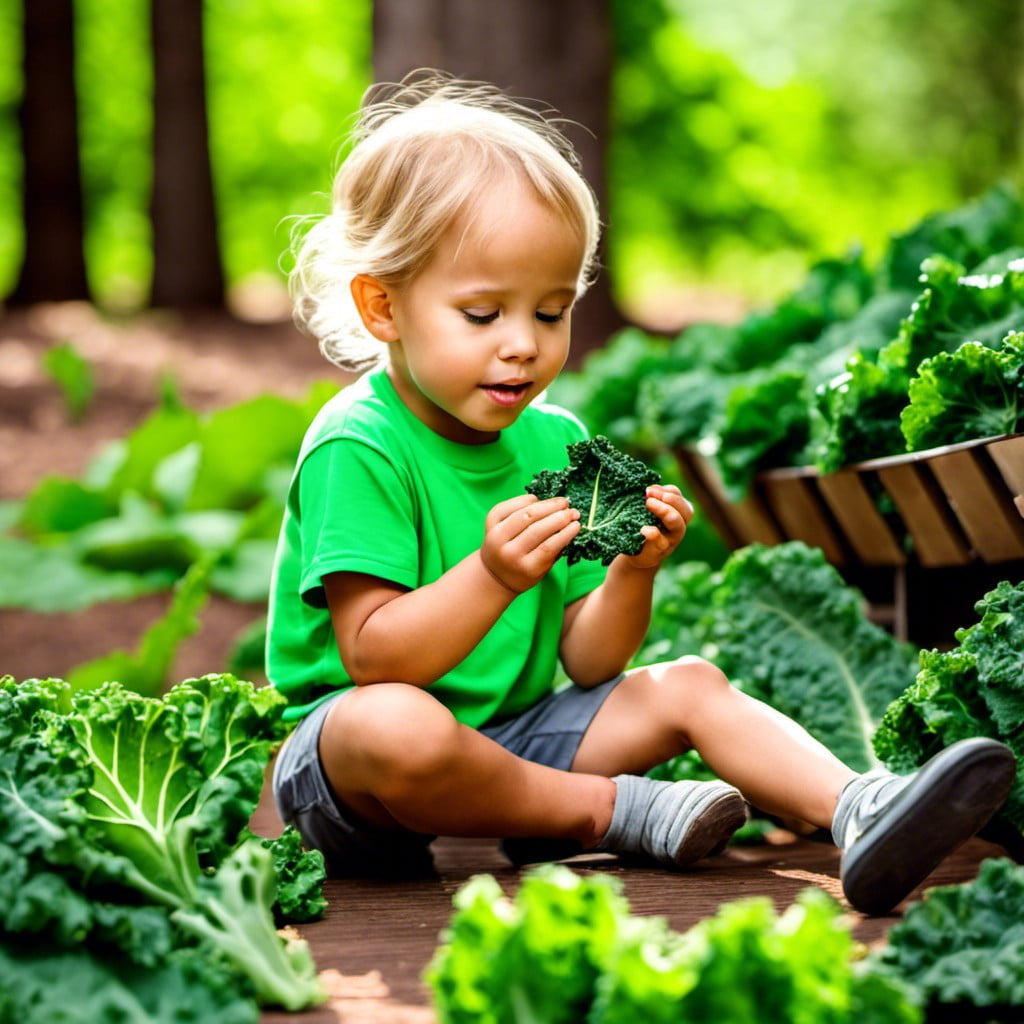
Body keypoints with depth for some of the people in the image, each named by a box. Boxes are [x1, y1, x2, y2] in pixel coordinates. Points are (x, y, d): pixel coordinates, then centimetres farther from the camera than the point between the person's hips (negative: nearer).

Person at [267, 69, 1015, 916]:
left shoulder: (554, 442, 6)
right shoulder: (356, 448, -16)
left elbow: (589, 664, 5)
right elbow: (372, 657, -23)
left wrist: (631, 572, -15)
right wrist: (493, 576, -36)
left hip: (508, 736, 7)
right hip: (345, 768, -7)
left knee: (688, 687, -2)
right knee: (392, 725, -40)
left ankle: (857, 810, -25)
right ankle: (614, 813, -19)